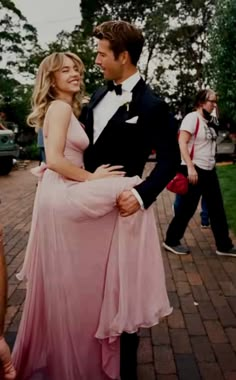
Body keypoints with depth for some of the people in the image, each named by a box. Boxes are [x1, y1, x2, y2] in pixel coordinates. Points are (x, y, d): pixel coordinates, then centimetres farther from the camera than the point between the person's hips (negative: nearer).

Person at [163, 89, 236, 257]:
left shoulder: (208, 120, 13)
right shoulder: (192, 117, -11)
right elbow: (182, 143, -20)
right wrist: (190, 167, -26)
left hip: (209, 170, 8)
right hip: (195, 170, -8)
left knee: (217, 208, 10)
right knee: (188, 208, 0)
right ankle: (171, 241, 17)